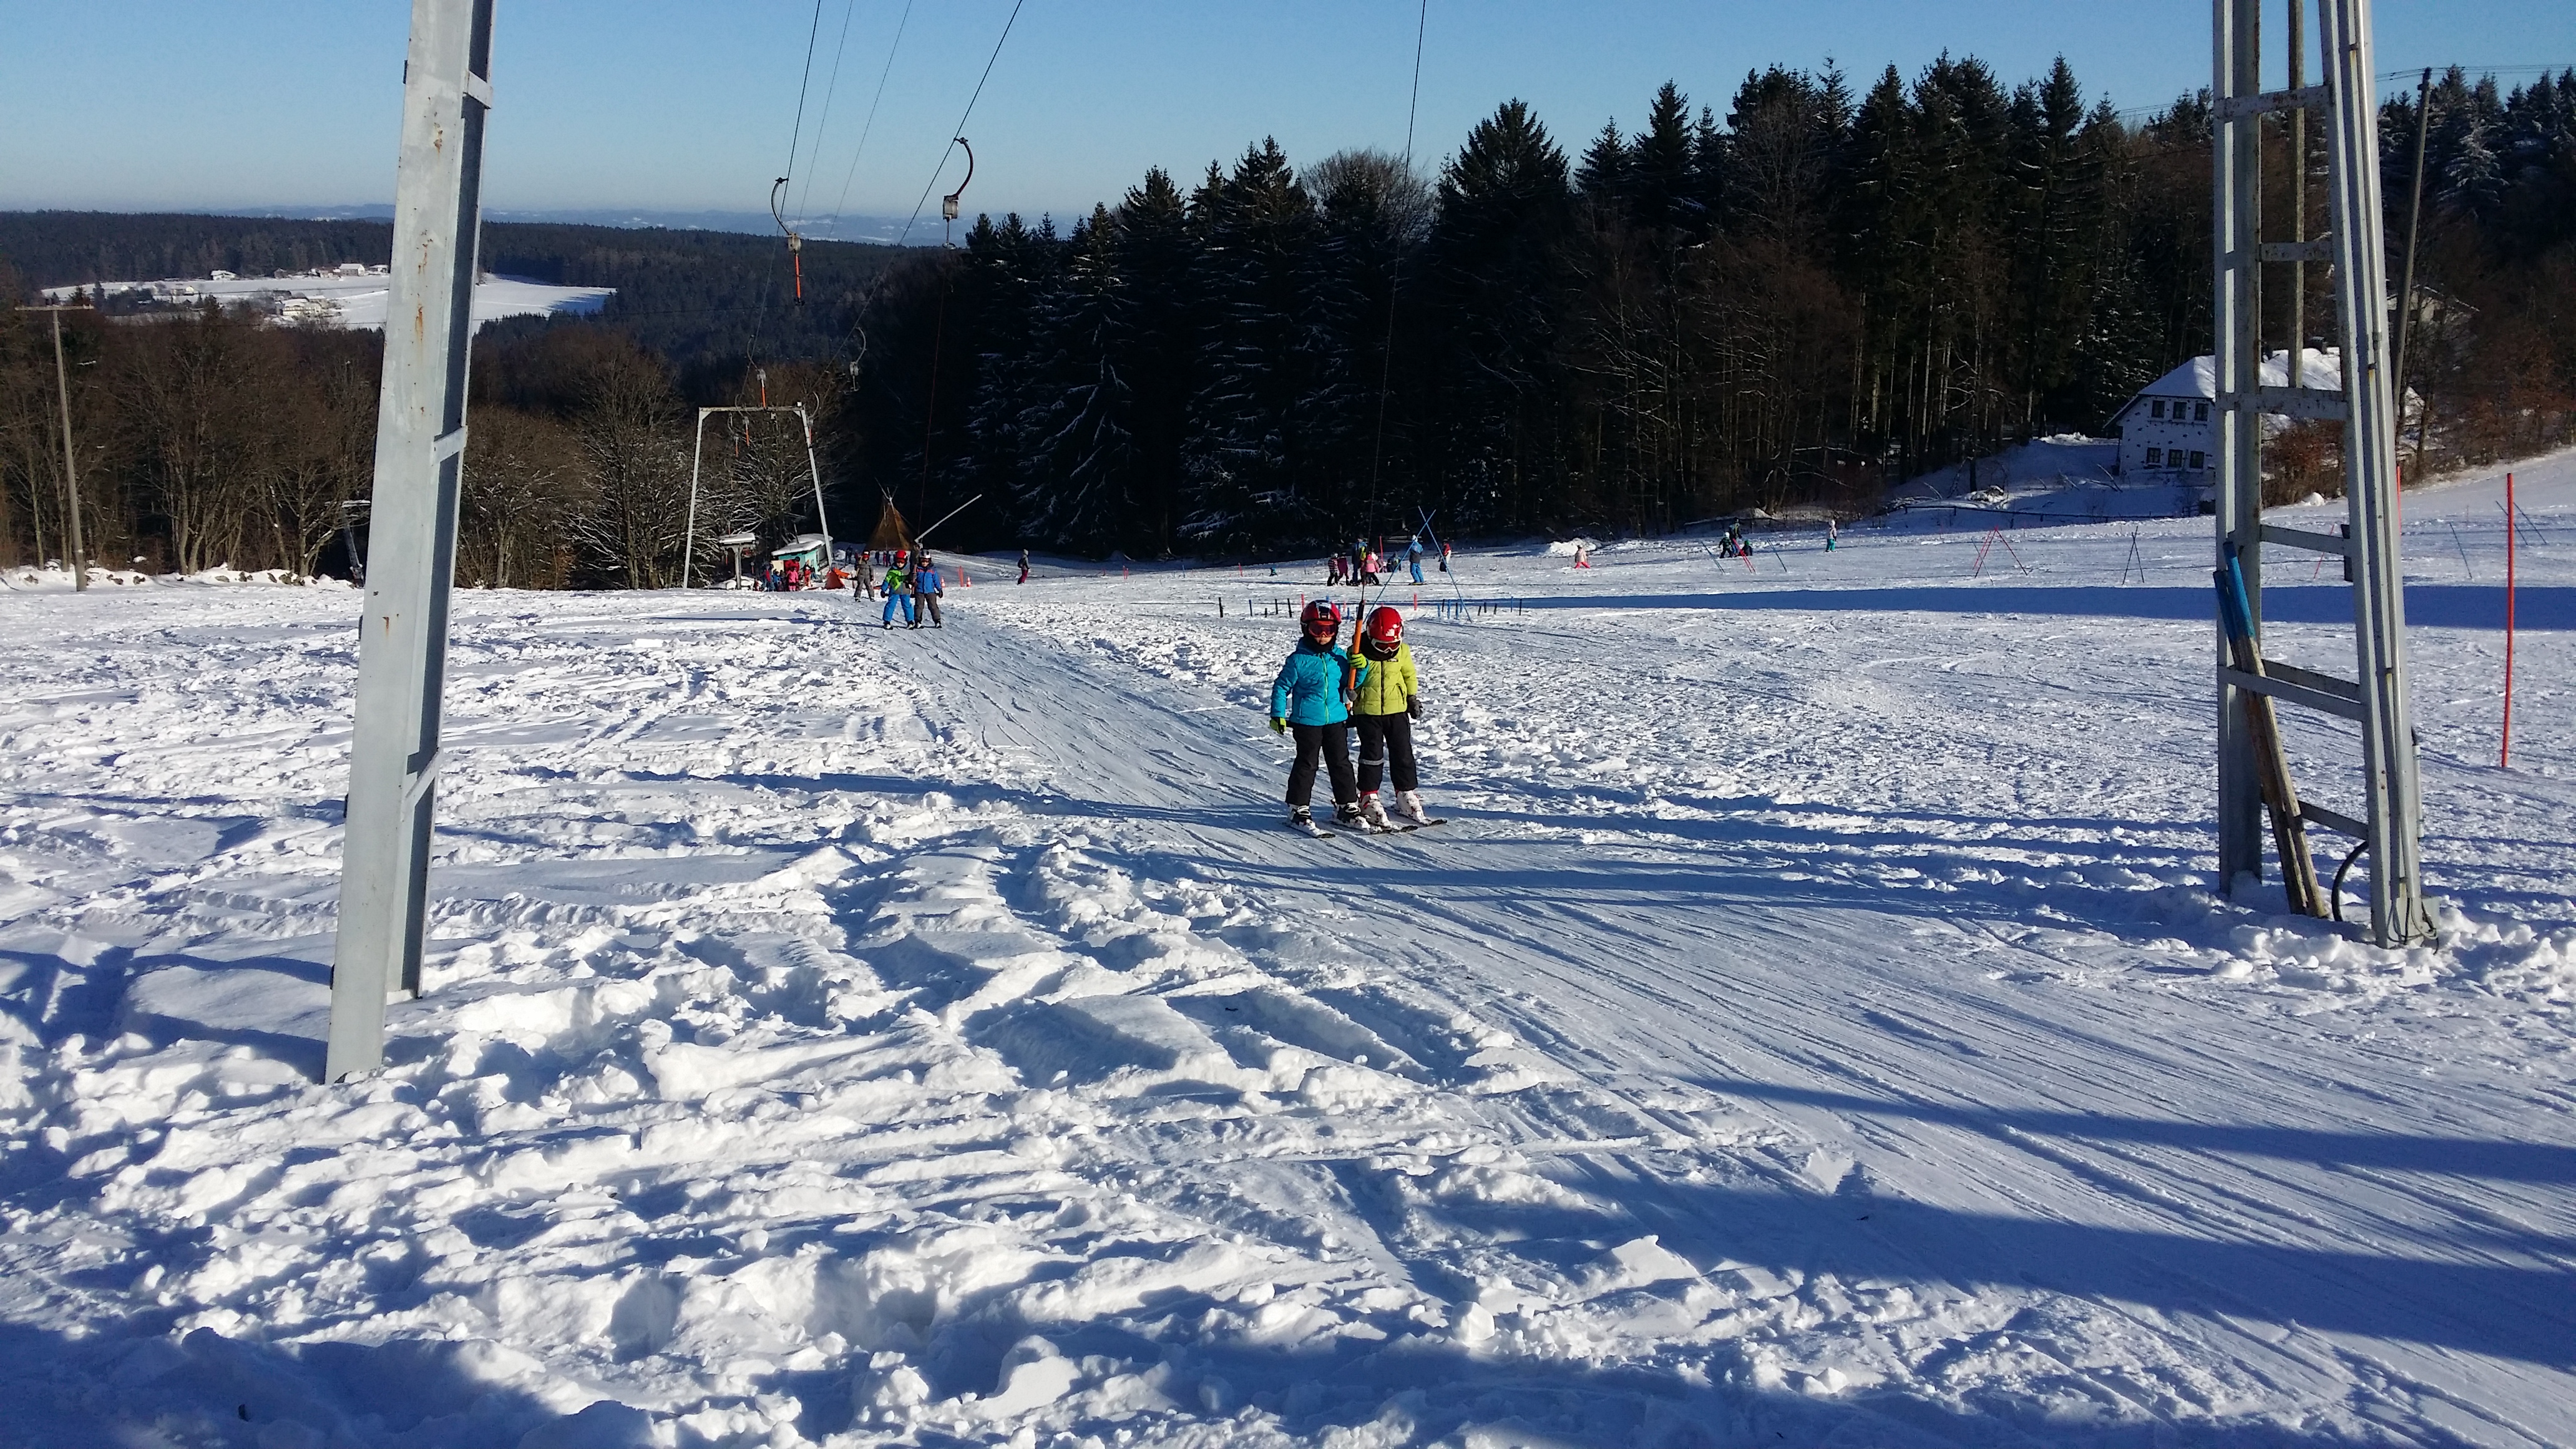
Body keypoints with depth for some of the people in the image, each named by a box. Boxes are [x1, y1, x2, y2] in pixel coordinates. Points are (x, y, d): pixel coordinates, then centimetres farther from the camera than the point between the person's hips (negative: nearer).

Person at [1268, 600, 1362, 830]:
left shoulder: (1340, 657, 4)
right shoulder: (1299, 660, -9)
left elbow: (1351, 684, 12)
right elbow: (1281, 686, -3)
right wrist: (1278, 715, -5)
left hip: (1337, 719, 4)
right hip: (1307, 722, -4)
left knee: (1341, 763, 10)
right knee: (1307, 764, 2)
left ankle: (1347, 805, 20)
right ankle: (1298, 809, 11)